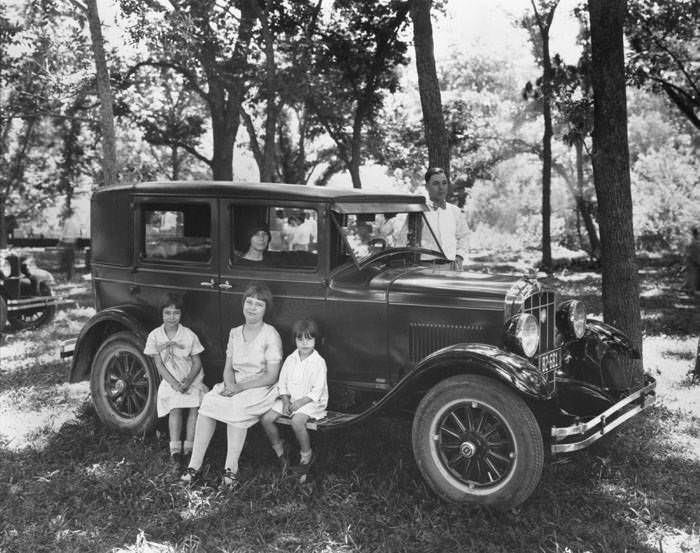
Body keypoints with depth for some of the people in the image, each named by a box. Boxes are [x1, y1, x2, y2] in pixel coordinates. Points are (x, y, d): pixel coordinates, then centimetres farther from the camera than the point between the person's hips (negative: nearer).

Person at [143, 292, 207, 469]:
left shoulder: (189, 335, -2)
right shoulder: (155, 336, -1)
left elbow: (197, 363, 1)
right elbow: (159, 365, -2)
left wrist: (188, 381, -16)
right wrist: (174, 383, -16)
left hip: (192, 380, 0)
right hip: (170, 381, 0)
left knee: (194, 407, -23)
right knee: (175, 408, -25)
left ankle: (188, 449, -18)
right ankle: (175, 451, -23)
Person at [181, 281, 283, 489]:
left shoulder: (270, 335, -7)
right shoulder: (235, 333, 11)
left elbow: (271, 377, -11)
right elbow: (228, 368, 11)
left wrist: (240, 387, -18)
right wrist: (230, 385, -12)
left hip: (261, 389, -5)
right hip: (235, 386, 5)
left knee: (237, 407, -34)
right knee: (208, 402, -22)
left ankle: (231, 470, -28)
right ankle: (195, 466, -20)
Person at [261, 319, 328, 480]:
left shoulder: (319, 362, -11)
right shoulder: (290, 360, 5)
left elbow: (317, 390, -13)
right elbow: (282, 382, 8)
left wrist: (300, 402, -20)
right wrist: (285, 400, -8)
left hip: (311, 401, -6)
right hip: (290, 398, 6)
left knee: (296, 421, -35)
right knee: (266, 418, -11)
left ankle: (306, 454, -10)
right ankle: (279, 450, 10)